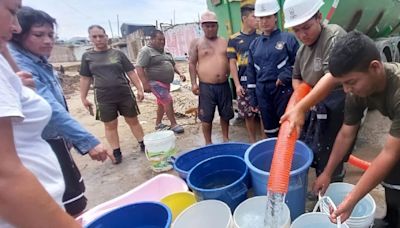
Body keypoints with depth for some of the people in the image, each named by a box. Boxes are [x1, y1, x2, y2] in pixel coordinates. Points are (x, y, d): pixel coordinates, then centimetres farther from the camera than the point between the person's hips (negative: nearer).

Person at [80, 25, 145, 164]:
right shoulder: (87, 56, 6)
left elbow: (131, 73, 3)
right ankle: (116, 153, 19)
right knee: (110, 126, 8)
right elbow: (85, 78, 9)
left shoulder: (118, 54, 3)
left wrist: (140, 89, -2)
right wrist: (83, 98, 7)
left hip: (125, 94, 0)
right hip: (103, 98, 1)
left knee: (133, 121, 8)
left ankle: (143, 145, 21)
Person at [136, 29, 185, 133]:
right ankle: (174, 124, -3)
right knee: (168, 101, -13)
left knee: (161, 103, 14)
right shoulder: (146, 51, -11)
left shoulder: (166, 52, 14)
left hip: (166, 82, 9)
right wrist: (145, 83, -25)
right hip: (155, 83, -8)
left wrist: (180, 74, 9)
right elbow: (139, 67, -18)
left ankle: (158, 124, 28)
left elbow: (173, 64, 25)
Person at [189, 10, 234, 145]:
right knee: (206, 117, 3)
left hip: (224, 85, 3)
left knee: (225, 114, 14)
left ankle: (225, 138, 33)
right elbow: (192, 64, 0)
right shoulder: (196, 43, 3)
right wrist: (194, 83, -8)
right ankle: (208, 143, 20)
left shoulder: (224, 42, 11)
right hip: (206, 87, -3)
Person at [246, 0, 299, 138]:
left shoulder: (288, 38, -2)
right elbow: (251, 72, 10)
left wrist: (285, 75, -18)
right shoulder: (254, 44, 9)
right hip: (262, 92, 4)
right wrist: (253, 99, 8)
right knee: (269, 130, 14)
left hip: (283, 91, -4)